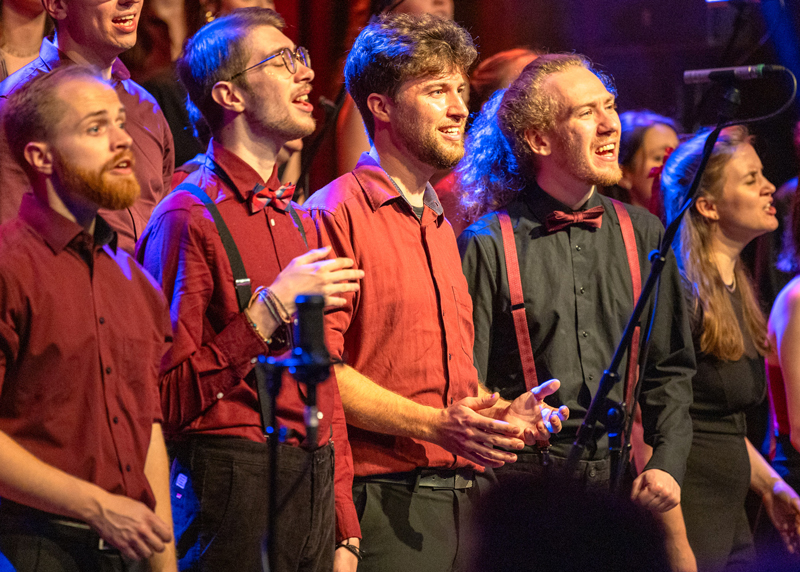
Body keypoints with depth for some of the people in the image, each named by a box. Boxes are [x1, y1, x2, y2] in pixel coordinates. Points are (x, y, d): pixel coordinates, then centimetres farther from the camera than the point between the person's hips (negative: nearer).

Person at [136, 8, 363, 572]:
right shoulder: (188, 219, -9)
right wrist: (271, 310, -17)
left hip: (313, 486, 7)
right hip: (234, 480, -7)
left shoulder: (300, 222, 17)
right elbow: (168, 399, -15)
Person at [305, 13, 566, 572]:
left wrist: (499, 414, 9)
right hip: (385, 500, -8)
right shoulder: (337, 215, -7)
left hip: (464, 494, 8)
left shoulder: (441, 225, 22)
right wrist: (435, 425, -20)